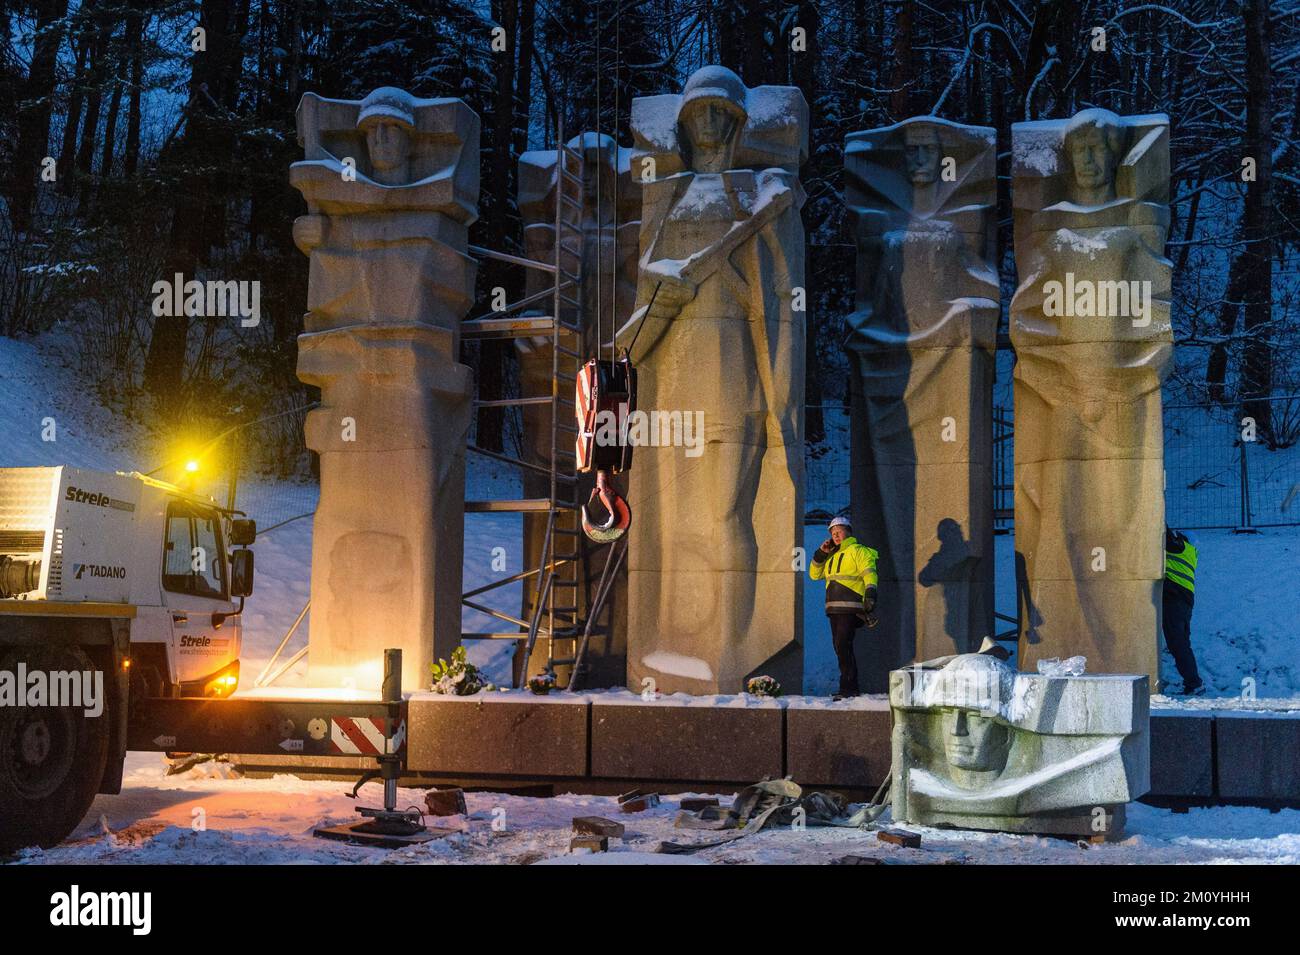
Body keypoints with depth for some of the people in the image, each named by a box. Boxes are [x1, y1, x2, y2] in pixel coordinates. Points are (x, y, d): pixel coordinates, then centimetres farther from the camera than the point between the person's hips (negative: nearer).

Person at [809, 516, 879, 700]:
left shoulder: (857, 550, -1)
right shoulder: (832, 556, 23)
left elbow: (869, 573, -12)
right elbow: (815, 574, 22)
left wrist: (870, 593, -26)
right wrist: (821, 553, 10)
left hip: (850, 608, -8)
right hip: (834, 609, 8)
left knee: (843, 646, -15)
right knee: (840, 648, 8)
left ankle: (848, 688, -14)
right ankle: (851, 688, 13)